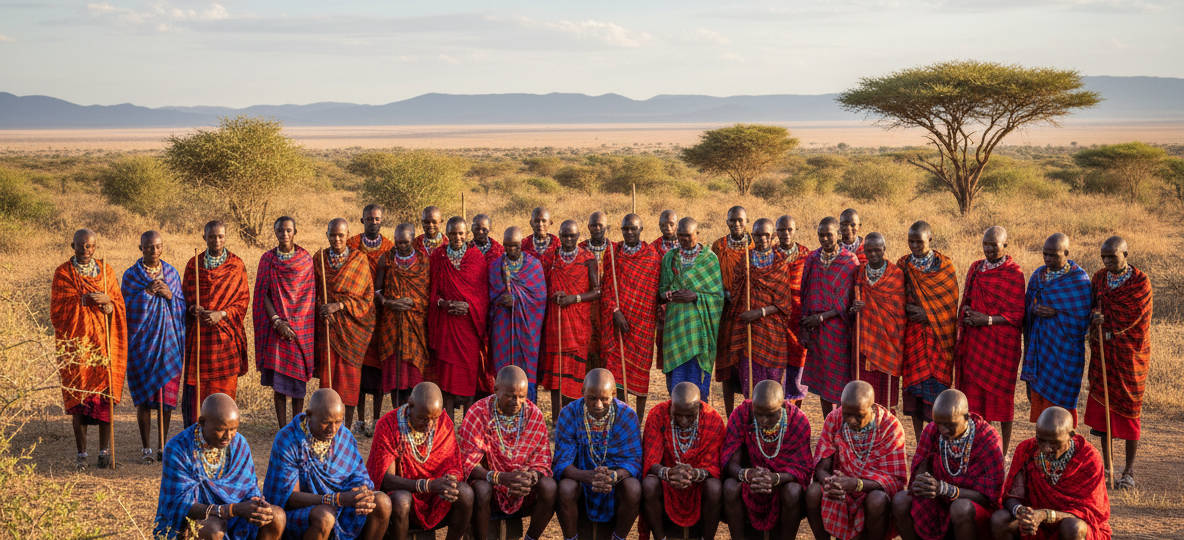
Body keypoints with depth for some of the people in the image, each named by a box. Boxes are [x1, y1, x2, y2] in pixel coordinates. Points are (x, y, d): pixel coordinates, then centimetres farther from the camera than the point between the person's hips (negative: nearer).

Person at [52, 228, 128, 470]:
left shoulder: (106, 271, 10)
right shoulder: (63, 273, 3)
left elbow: (120, 306, 8)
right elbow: (58, 309, -4)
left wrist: (107, 303, -14)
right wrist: (83, 300, -19)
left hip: (103, 341, 2)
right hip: (75, 341, -2)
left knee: (105, 395, -1)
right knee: (78, 395, -3)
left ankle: (105, 450, 8)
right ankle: (81, 454, 4)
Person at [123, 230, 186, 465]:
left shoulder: (171, 273, 9)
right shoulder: (131, 275, 1)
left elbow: (183, 304, 10)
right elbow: (125, 305, -5)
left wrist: (169, 295, -9)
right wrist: (147, 292, -15)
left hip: (168, 339, 2)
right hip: (142, 339, -2)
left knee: (167, 393, 3)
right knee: (144, 395, -2)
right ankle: (146, 448, 6)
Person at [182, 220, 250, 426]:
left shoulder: (237, 265, 4)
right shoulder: (194, 264, 9)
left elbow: (243, 300, 2)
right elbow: (185, 295, 11)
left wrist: (222, 314, -13)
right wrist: (193, 308, -11)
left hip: (226, 334, -1)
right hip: (199, 334, 1)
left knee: (225, 385, -1)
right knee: (197, 384, -2)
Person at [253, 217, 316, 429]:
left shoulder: (306, 259, 3)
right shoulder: (268, 259, 3)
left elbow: (309, 295, 1)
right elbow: (263, 294, -1)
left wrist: (292, 323, -9)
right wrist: (277, 321, -13)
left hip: (300, 328, 0)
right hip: (276, 326, 0)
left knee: (298, 375, 1)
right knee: (278, 378, -2)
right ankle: (282, 428, 3)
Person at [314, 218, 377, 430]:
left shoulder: (359, 260, 0)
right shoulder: (319, 259, 7)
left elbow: (367, 296, -2)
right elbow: (313, 292, 14)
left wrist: (340, 305, -13)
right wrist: (322, 308, -6)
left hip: (353, 323, -1)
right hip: (328, 323, 2)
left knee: (350, 370, -2)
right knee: (328, 370, -4)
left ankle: (348, 425, 6)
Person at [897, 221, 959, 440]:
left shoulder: (944, 265, 1)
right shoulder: (903, 265, 8)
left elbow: (950, 301, -2)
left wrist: (927, 314, -12)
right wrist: (908, 309, -10)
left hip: (938, 332, -2)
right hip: (912, 333, 3)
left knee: (936, 380, -7)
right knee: (914, 381, 2)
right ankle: (920, 444, 9)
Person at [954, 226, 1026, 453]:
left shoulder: (1014, 274, -6)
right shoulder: (975, 269, 11)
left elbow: (1018, 314, -9)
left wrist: (988, 320, -18)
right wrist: (966, 313, -2)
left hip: (1002, 343, -5)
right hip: (976, 344, 5)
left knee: (1001, 393, 2)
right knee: (975, 393, 4)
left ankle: (1004, 452, 11)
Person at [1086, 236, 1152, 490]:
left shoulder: (1141, 281, -9)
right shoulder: (1099, 278, 5)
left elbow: (1138, 319, -11)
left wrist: (1108, 333, -12)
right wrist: (1095, 319, -9)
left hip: (1129, 354, -4)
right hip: (1103, 353, 4)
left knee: (1129, 409, 2)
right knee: (1102, 405, 4)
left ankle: (1129, 471, 11)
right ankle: (1106, 465, 14)